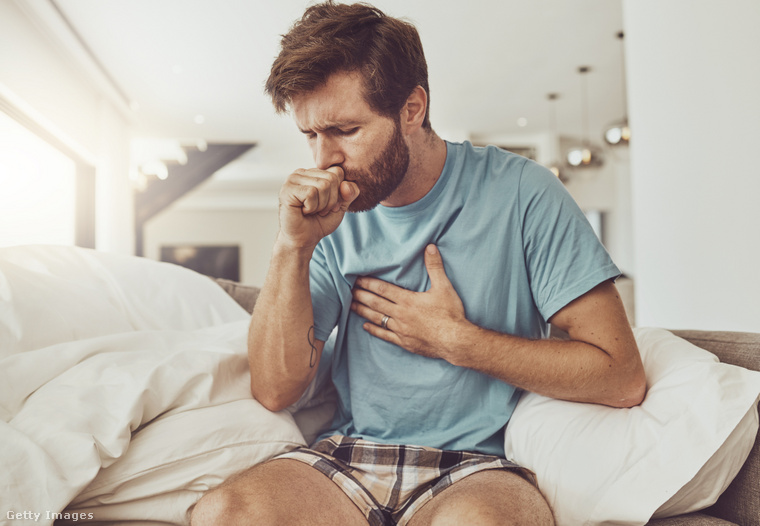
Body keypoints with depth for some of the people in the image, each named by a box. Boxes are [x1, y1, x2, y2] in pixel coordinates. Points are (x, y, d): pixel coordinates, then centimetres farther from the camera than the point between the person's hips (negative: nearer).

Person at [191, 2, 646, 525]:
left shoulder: (519, 192, -4)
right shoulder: (331, 217, 7)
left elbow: (622, 377, -7)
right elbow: (274, 391, 0)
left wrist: (454, 340, -7)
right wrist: (293, 247, -11)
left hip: (476, 466, -2)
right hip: (348, 459, 3)